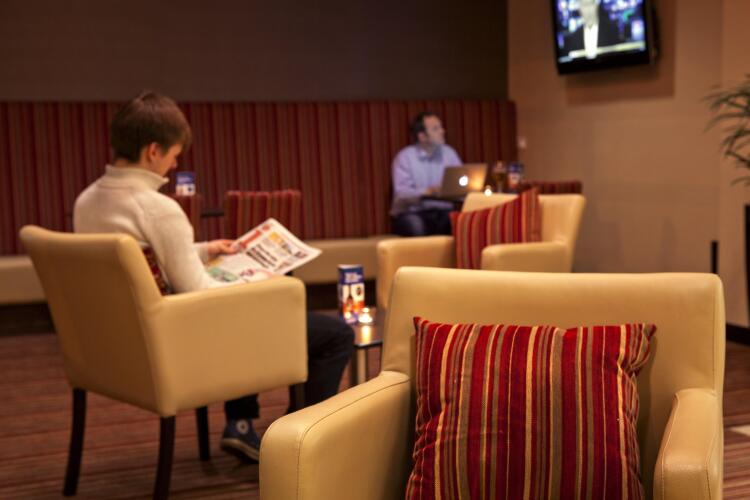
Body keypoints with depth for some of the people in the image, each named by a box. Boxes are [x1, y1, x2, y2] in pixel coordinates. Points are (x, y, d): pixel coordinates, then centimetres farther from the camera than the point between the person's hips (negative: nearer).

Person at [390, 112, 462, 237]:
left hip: (442, 211, 3)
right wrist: (426, 192, -35)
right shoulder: (404, 157, -5)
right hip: (412, 212, -3)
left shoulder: (449, 153, 9)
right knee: (415, 225, -37)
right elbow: (401, 192, -17)